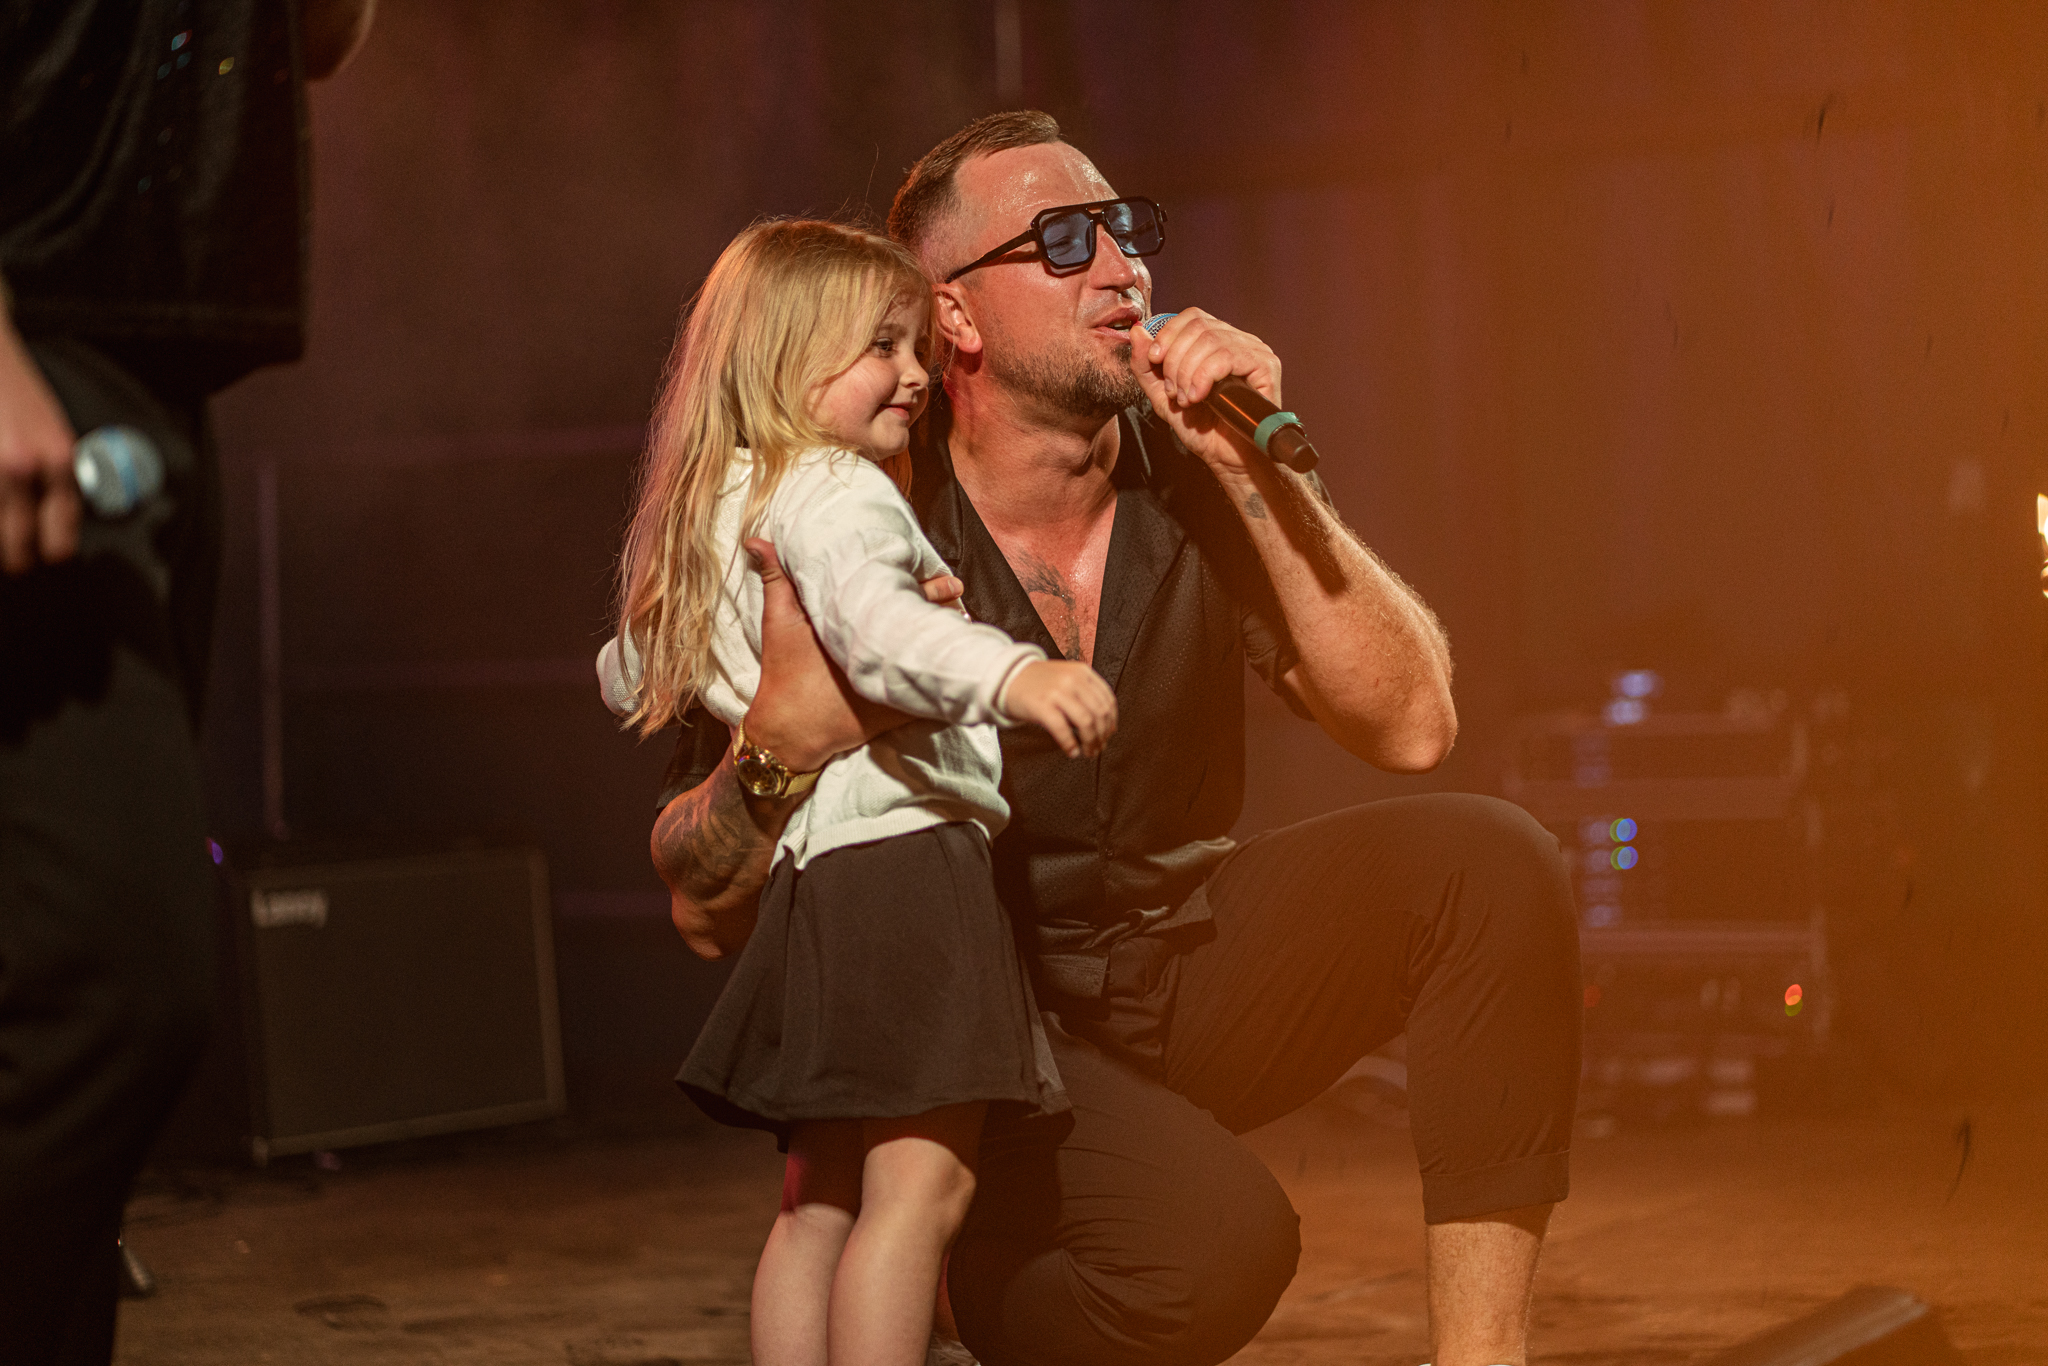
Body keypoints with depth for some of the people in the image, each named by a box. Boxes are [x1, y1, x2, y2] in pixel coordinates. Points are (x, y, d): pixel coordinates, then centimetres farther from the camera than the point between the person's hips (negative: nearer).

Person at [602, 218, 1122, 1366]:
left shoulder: (715, 510, 22)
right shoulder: (836, 492, -9)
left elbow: (629, 671, 33)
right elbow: (872, 619, -31)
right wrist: (1014, 671, -46)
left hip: (817, 875, 10)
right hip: (903, 851, -10)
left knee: (823, 1196, 14)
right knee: (920, 1185, -13)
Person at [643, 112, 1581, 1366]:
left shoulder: (1189, 483, -6)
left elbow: (1410, 727, -15)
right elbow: (707, 915, -14)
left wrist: (1258, 471, -22)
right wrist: (781, 743, -36)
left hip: (1183, 975, 5)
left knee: (1490, 863, -18)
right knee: (1210, 1240, -32)